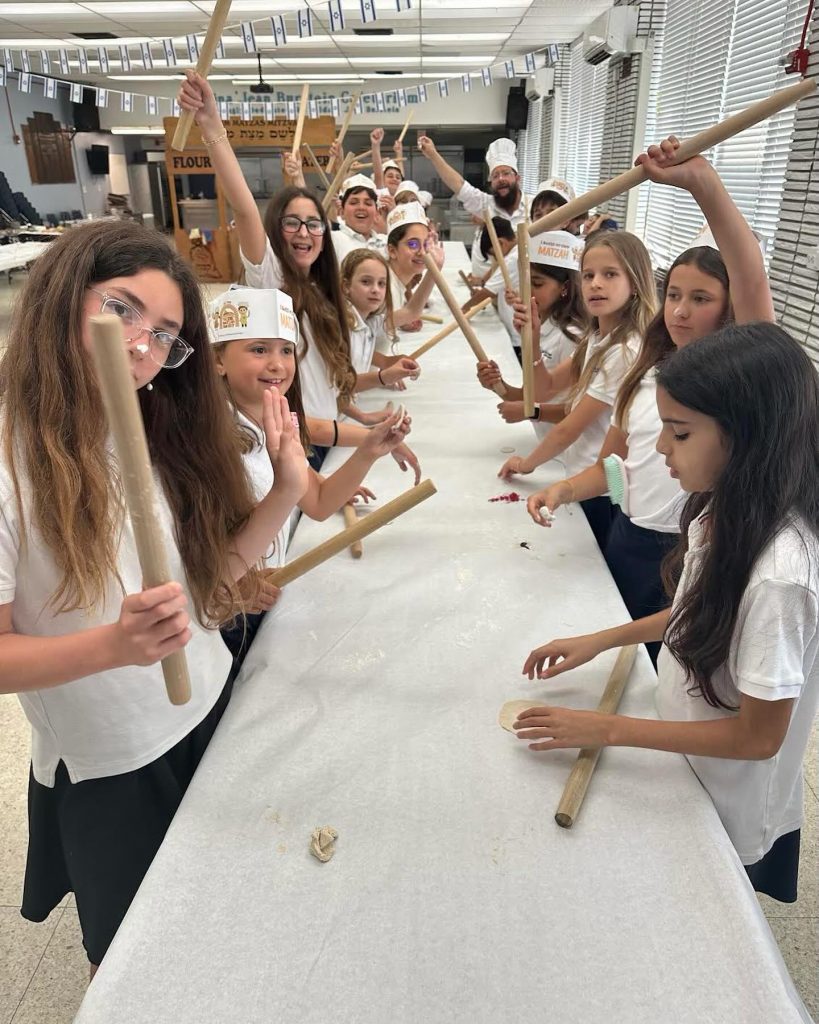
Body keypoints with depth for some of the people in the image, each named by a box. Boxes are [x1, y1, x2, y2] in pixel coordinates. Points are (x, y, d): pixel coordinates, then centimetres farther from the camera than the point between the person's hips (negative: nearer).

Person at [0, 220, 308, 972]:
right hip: (110, 771, -5)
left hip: (214, 716, 5)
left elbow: (212, 574, -3)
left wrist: (289, 490, -16)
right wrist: (115, 644, -35)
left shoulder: (155, 434, -3)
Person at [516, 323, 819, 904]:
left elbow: (757, 736, -25)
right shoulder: (726, 510, -12)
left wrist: (608, 729, -21)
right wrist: (602, 640, -2)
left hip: (726, 818, -6)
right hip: (688, 772, 6)